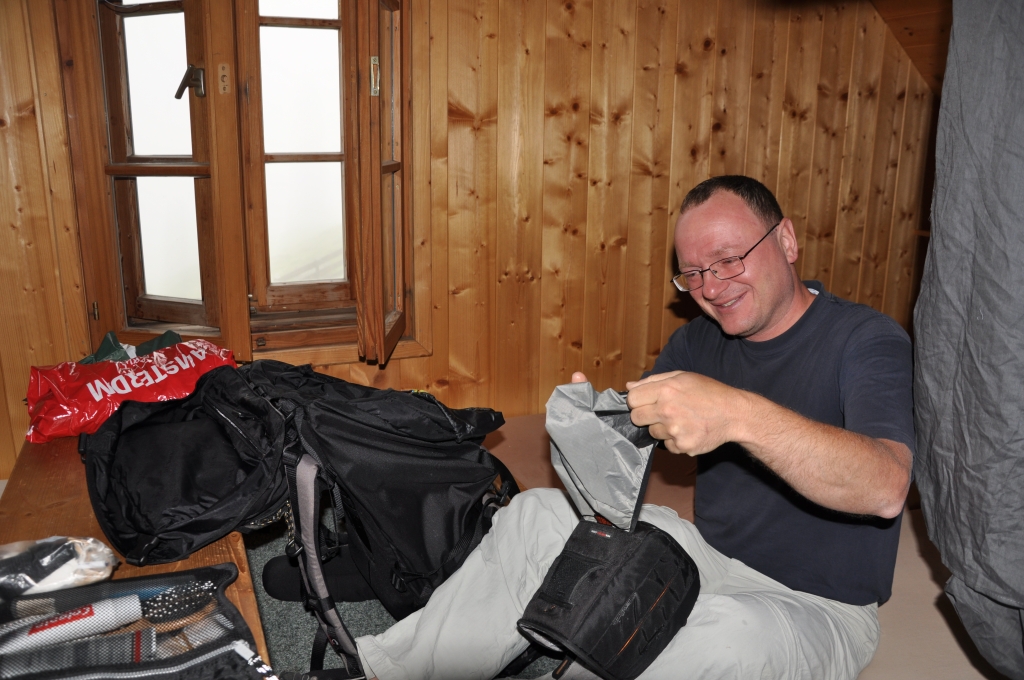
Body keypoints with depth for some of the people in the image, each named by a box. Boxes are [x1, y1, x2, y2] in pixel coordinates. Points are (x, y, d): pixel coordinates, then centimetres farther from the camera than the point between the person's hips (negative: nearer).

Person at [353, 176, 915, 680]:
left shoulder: (867, 341, -15)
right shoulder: (700, 340, 5)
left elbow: (886, 488, -33)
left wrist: (741, 415, -47)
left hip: (816, 608, -5)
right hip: (710, 557, 6)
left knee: (726, 632, -38)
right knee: (539, 515, -6)